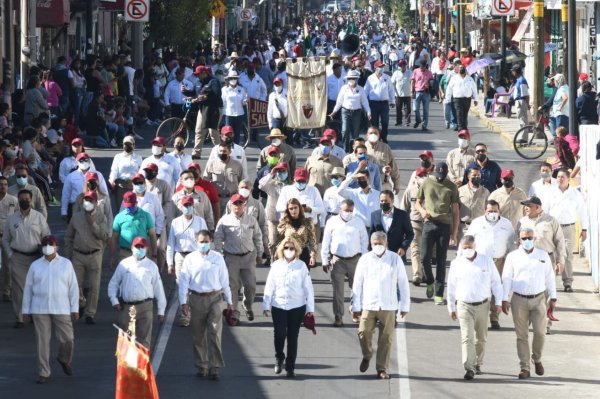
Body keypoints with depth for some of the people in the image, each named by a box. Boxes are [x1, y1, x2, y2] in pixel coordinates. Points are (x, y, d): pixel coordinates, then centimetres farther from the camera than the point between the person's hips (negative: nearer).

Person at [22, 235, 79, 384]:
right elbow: (28, 289, 7)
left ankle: (64, 360, 30)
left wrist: (75, 309, -3)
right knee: (42, 341, 0)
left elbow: (73, 288, 2)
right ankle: (44, 373, 7)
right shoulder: (35, 266, 4)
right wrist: (26, 311, 4)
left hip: (61, 309, 0)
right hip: (40, 310, 0)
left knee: (67, 339, -1)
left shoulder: (66, 264, 2)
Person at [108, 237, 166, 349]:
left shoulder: (151, 266, 8)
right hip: (126, 306, 1)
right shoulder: (124, 264, 9)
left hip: (145, 307, -1)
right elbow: (113, 283, 14)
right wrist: (114, 300, -1)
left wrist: (161, 310, 8)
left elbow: (158, 288, 10)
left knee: (144, 340, -4)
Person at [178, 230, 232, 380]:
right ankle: (201, 366, 18)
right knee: (198, 335, 7)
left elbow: (224, 281, 12)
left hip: (214, 298, 0)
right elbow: (183, 281, -1)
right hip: (196, 299, 0)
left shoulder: (218, 258, 7)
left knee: (214, 333, -9)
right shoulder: (190, 259, 2)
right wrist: (183, 303, -8)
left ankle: (214, 368, -10)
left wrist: (229, 301, 14)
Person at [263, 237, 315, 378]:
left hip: (297, 307, 0)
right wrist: (266, 306, 1)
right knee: (279, 335, -7)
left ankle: (290, 367, 14)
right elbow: (269, 287, 4)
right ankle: (279, 358, 20)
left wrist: (310, 307, -1)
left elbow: (308, 287, 1)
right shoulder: (276, 265, 3)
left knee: (292, 337, 4)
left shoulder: (301, 266, 0)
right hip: (279, 306, 0)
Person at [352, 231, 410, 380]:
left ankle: (382, 369, 10)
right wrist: (356, 306, 3)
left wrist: (405, 305, 4)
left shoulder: (395, 259, 2)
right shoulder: (365, 259, 3)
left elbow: (403, 283, 6)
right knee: (364, 332, -9)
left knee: (386, 337, 0)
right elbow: (357, 284, 6)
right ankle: (366, 356, 20)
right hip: (368, 305, 0)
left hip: (388, 306, 0)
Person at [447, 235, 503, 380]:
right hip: (464, 306, -2)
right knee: (467, 338, -13)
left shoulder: (486, 261, 0)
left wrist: (498, 302, 3)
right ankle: (469, 368, -18)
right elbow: (451, 287, 8)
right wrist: (451, 307, 9)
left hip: (482, 305, 2)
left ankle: (477, 364, 30)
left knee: (481, 338, 13)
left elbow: (496, 282, 6)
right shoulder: (456, 264, 0)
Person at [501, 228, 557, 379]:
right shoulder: (513, 257, 3)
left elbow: (550, 278, 11)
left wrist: (553, 298, 8)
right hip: (519, 300, 0)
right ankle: (524, 368, 6)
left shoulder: (543, 256, 7)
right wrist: (505, 299, -4)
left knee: (540, 331, -10)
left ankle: (537, 359, 16)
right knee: (522, 335, 0)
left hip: (538, 299, 0)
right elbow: (506, 279, 3)